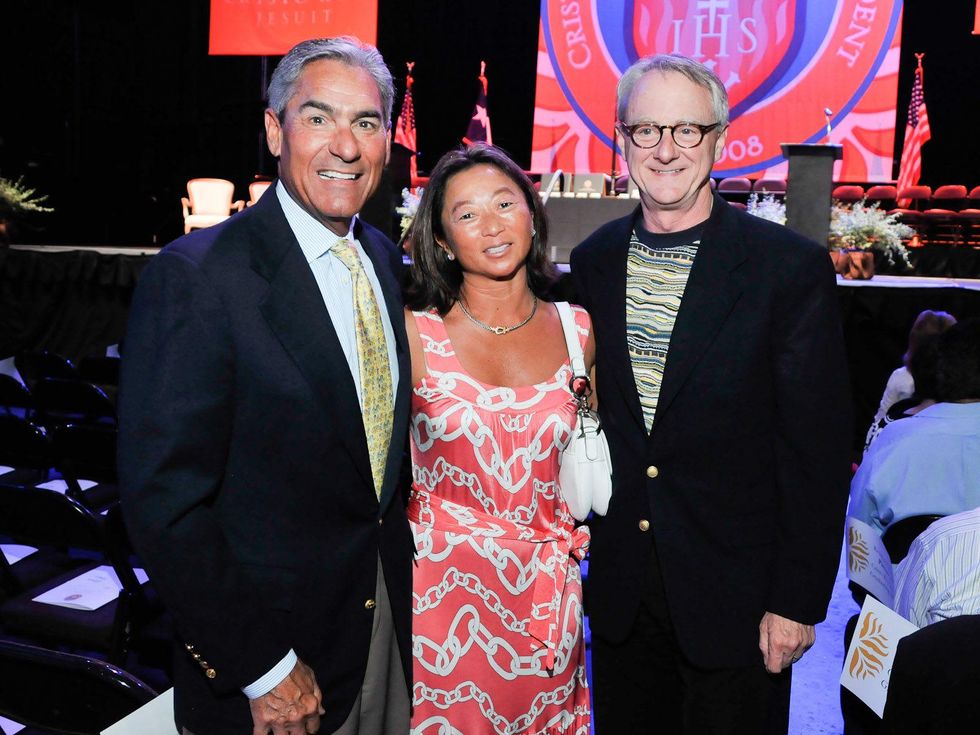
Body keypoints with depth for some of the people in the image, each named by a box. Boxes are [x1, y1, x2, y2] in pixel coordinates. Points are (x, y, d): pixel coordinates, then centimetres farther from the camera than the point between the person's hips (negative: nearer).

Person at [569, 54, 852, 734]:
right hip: (618, 588, 4)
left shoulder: (794, 267, -11)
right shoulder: (593, 261, 2)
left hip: (734, 597, -3)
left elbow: (817, 448, -10)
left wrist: (799, 600, -10)